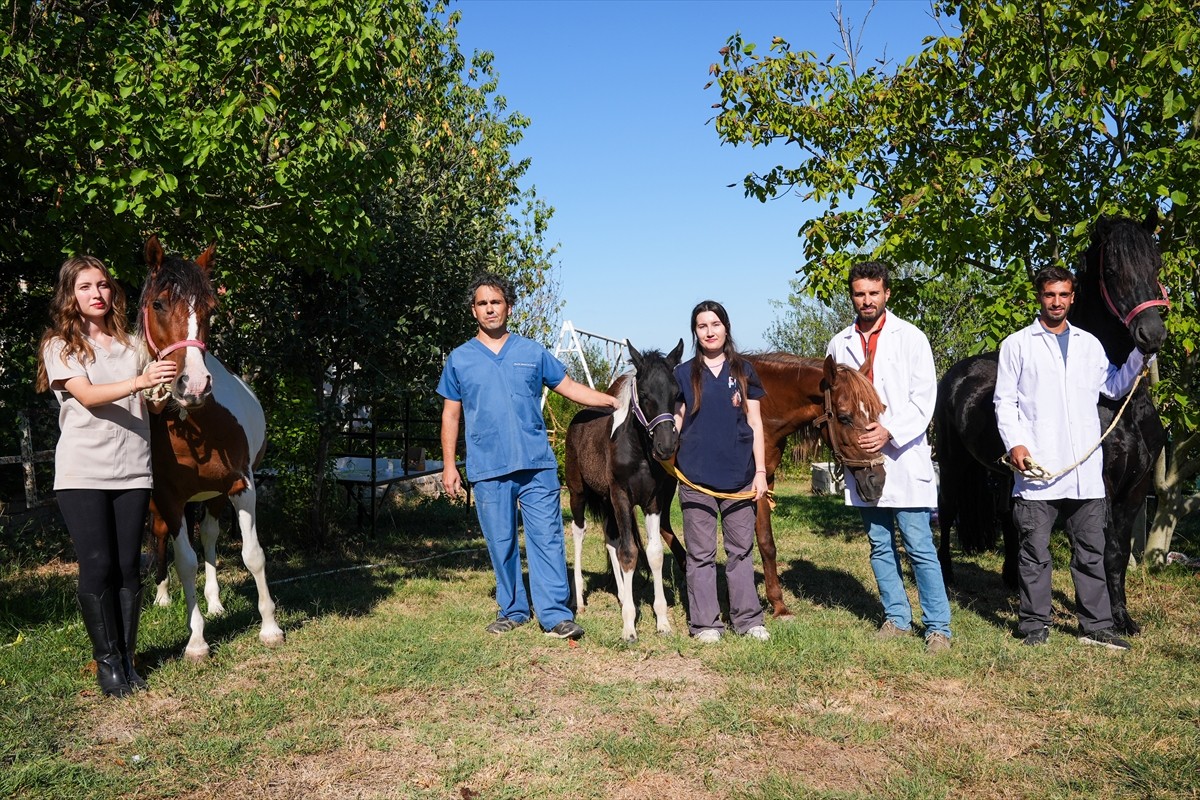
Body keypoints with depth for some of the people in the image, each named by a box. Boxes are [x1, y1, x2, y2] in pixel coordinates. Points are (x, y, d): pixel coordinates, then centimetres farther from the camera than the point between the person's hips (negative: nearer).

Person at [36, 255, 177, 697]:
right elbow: (87, 396, -13)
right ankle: (106, 660, 10)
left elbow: (149, 400, 11)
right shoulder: (60, 346, 3)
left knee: (128, 566, 3)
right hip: (82, 473, -3)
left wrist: (167, 385, -9)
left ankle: (127, 657, 13)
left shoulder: (131, 344, 13)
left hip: (132, 470, 3)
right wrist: (139, 381, -28)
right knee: (97, 567, -4)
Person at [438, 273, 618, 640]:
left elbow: (569, 387, 11)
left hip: (536, 465, 0)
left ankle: (556, 615, 3)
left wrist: (614, 401, 3)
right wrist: (449, 465, 4)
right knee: (501, 544, 8)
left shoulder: (533, 352, 7)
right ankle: (512, 610, 23)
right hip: (488, 470, 0)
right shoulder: (459, 359, 7)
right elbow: (450, 415, 9)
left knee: (547, 539, -2)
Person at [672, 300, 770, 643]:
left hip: (739, 476, 1)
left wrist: (760, 471, 1)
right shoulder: (684, 373, 4)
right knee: (701, 554, 6)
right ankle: (704, 623, 15)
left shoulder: (744, 371, 6)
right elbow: (675, 422, 4)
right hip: (696, 477, -1)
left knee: (741, 550, 10)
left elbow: (755, 423, 7)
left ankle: (747, 618, 21)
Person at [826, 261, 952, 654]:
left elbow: (924, 397, -6)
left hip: (903, 456, -4)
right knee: (880, 546, 12)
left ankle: (937, 626, 6)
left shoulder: (910, 337, 0)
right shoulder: (840, 344, 10)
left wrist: (890, 431, -17)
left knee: (919, 546, -3)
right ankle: (897, 618, 24)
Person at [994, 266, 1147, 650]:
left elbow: (1113, 387, 20)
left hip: (1086, 467, 4)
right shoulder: (1017, 344, 3)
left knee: (1090, 551, 9)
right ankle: (1035, 627, 11)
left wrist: (1139, 354, 7)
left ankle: (1096, 626, 18)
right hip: (1036, 466, -4)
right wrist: (1015, 442, -13)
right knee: (1035, 552, 2)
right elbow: (1004, 401, 0)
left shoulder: (1090, 344, 15)